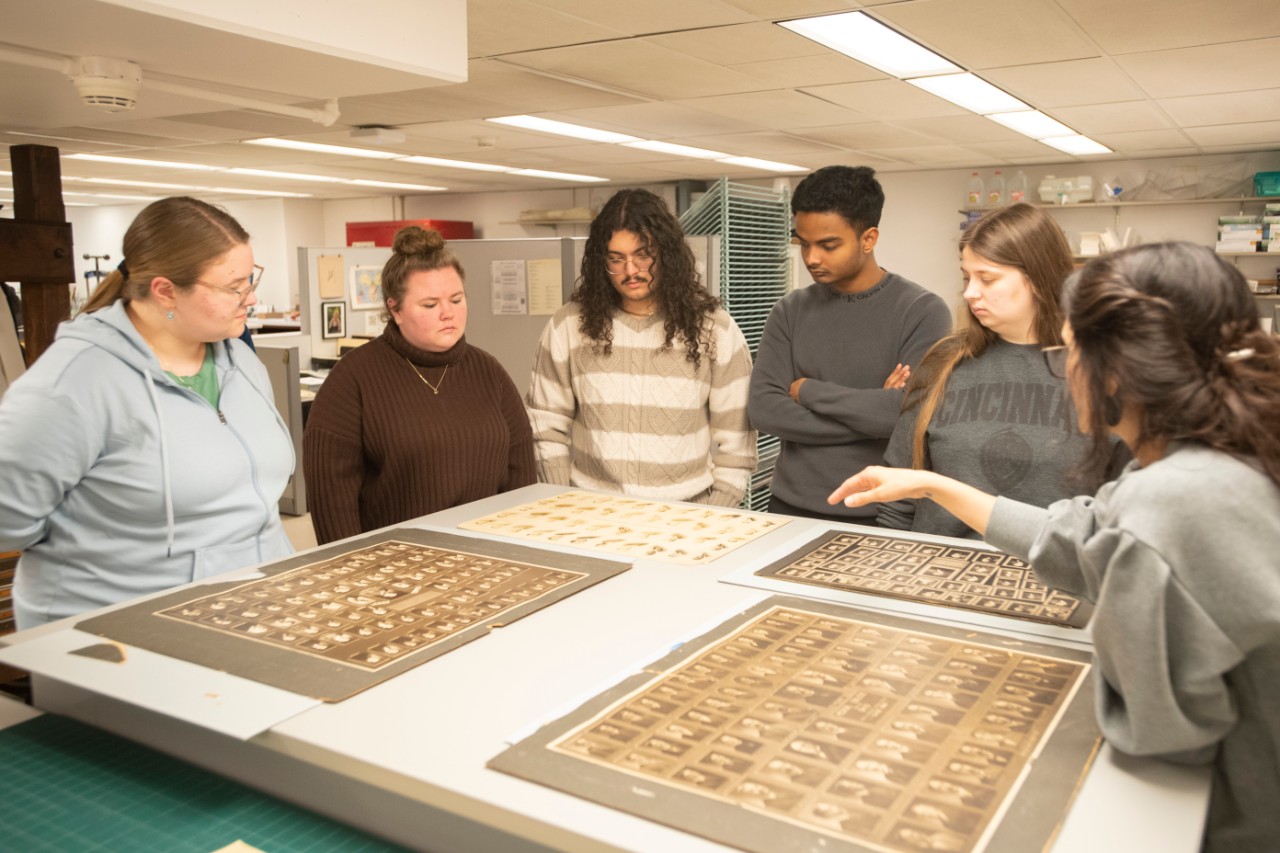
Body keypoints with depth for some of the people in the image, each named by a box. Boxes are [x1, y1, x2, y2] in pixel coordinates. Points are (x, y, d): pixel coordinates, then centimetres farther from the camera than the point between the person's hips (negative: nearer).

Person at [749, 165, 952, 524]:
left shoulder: (922, 312, -8)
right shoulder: (790, 310, 2)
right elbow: (764, 409, -8)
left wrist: (808, 390, -10)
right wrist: (871, 412, -15)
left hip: (880, 516, -3)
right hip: (791, 507, 3)